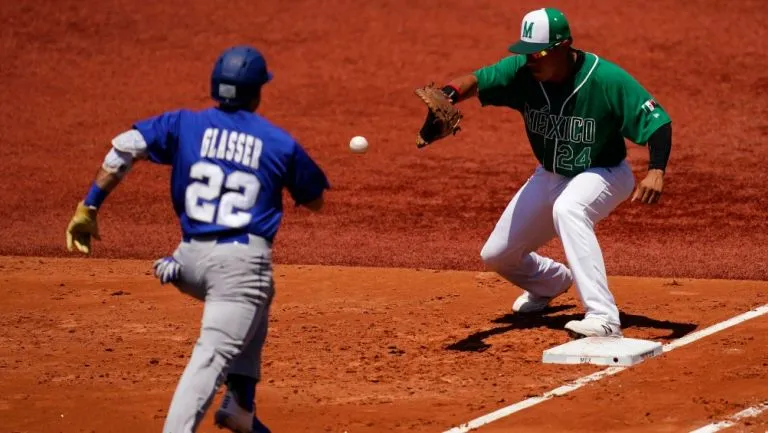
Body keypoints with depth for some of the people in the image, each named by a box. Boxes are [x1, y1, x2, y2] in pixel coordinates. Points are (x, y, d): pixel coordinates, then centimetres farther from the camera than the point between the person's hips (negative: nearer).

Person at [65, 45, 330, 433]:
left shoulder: (184, 124, 9)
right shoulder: (281, 143, 6)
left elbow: (125, 148, -3)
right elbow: (315, 200, 19)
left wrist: (89, 207, -1)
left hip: (191, 259, 5)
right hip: (243, 262, -5)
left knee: (253, 314, 32)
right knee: (214, 353, -13)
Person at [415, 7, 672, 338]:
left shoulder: (607, 80, -29)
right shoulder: (521, 72, -20)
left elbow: (657, 122, -27)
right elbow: (476, 81, -34)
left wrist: (656, 171, -45)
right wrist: (447, 96, -57)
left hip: (603, 174, -6)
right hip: (549, 175, 6)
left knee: (567, 209, -39)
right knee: (496, 256, 8)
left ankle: (604, 319, -42)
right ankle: (552, 281, 45)